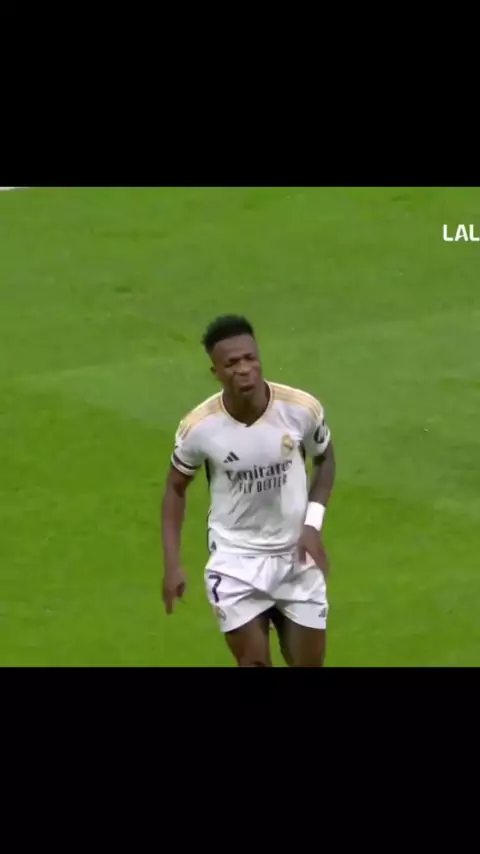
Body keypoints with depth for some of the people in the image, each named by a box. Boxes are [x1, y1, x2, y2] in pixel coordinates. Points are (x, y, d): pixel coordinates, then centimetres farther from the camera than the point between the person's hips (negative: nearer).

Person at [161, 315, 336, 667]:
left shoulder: (302, 408, -16)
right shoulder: (199, 427, -18)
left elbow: (325, 459, 5)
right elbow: (176, 488, 1)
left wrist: (313, 523, -9)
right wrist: (172, 564, -4)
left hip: (296, 556, 2)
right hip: (235, 560, -2)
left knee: (309, 665, 11)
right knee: (255, 664, -4)